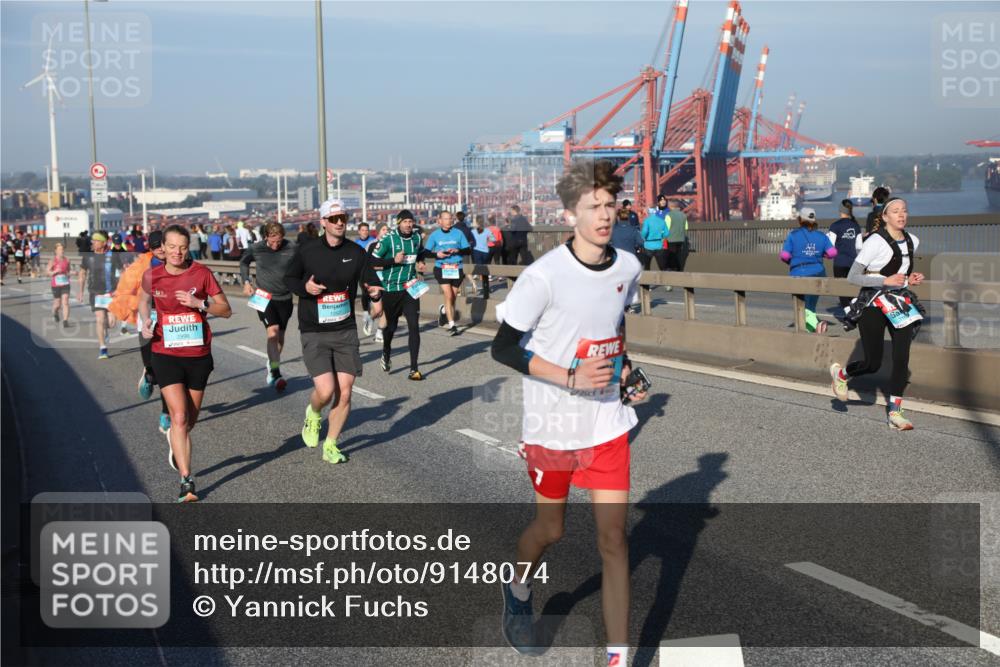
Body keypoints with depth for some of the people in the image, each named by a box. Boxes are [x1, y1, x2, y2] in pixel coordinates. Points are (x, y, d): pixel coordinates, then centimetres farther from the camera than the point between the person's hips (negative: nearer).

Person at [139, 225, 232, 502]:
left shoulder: (201, 273, -6)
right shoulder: (152, 276, -3)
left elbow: (226, 310, -4)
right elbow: (144, 300, 19)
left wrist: (200, 303, -20)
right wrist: (145, 321, 0)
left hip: (198, 356, 1)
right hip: (166, 356, -1)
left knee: (191, 419, 15)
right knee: (179, 417, -13)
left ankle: (175, 441, 50)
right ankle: (187, 481, -9)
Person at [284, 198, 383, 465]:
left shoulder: (356, 252, 2)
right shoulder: (306, 251, -4)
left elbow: (369, 279, 10)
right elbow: (289, 279, 9)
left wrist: (376, 293, -13)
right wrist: (304, 287, -13)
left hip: (346, 332, 3)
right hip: (314, 333, -3)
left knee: (344, 393, 1)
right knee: (326, 391, -14)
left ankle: (330, 445, 20)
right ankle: (313, 414, 23)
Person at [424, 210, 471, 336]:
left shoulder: (458, 233, 3)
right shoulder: (434, 235, 2)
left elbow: (469, 250, 4)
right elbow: (426, 252, 6)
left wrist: (457, 250, -15)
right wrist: (436, 254, -13)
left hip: (456, 269, 2)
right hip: (441, 268, -2)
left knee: (453, 298, 10)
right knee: (448, 296, -14)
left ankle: (443, 311, 43)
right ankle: (451, 325, -8)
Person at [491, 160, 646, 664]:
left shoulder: (627, 267, 0)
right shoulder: (545, 276, -19)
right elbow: (503, 347, -15)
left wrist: (624, 367, 7)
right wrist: (571, 378, -22)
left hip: (608, 424, 4)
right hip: (552, 427, -4)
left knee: (613, 537, 1)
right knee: (550, 528, 15)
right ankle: (518, 591, 48)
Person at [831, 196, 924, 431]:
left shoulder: (912, 241, 7)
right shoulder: (875, 241, -15)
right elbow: (852, 277, -16)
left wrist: (910, 279, 4)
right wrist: (886, 281, -24)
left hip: (899, 305, 6)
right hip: (873, 305, -5)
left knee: (902, 359, -7)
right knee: (872, 364, -1)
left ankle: (894, 412, 1)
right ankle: (840, 374, 31)